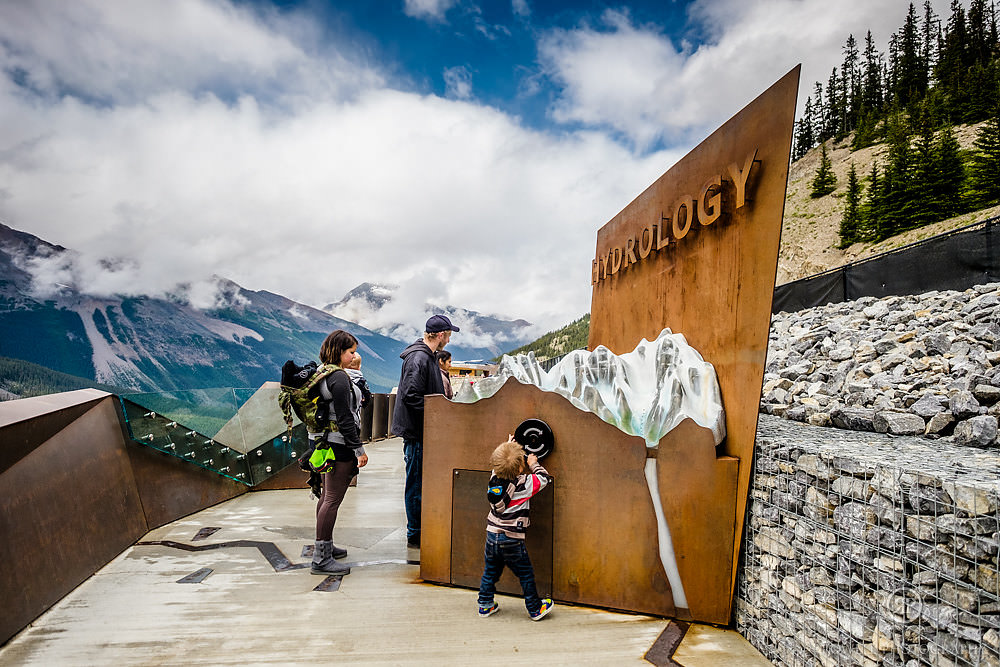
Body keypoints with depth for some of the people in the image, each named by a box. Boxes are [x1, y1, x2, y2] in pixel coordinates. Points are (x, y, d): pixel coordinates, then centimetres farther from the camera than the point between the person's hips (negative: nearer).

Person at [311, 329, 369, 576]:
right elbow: (344, 419, -20)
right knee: (333, 500, -5)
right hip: (340, 445, -10)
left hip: (326, 442, 10)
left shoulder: (322, 375, 11)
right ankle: (321, 558, 1)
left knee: (327, 496, 20)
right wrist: (359, 449, -16)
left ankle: (324, 546, 33)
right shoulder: (339, 378, -18)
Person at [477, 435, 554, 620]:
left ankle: (485, 605, 31)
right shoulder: (524, 484, -18)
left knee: (490, 572, 21)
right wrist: (534, 464, 12)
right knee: (526, 575, 12)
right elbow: (544, 478, -3)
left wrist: (508, 446, 27)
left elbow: (501, 465, 18)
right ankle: (535, 609, 24)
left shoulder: (494, 478, -4)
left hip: (492, 535, 5)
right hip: (512, 540, -5)